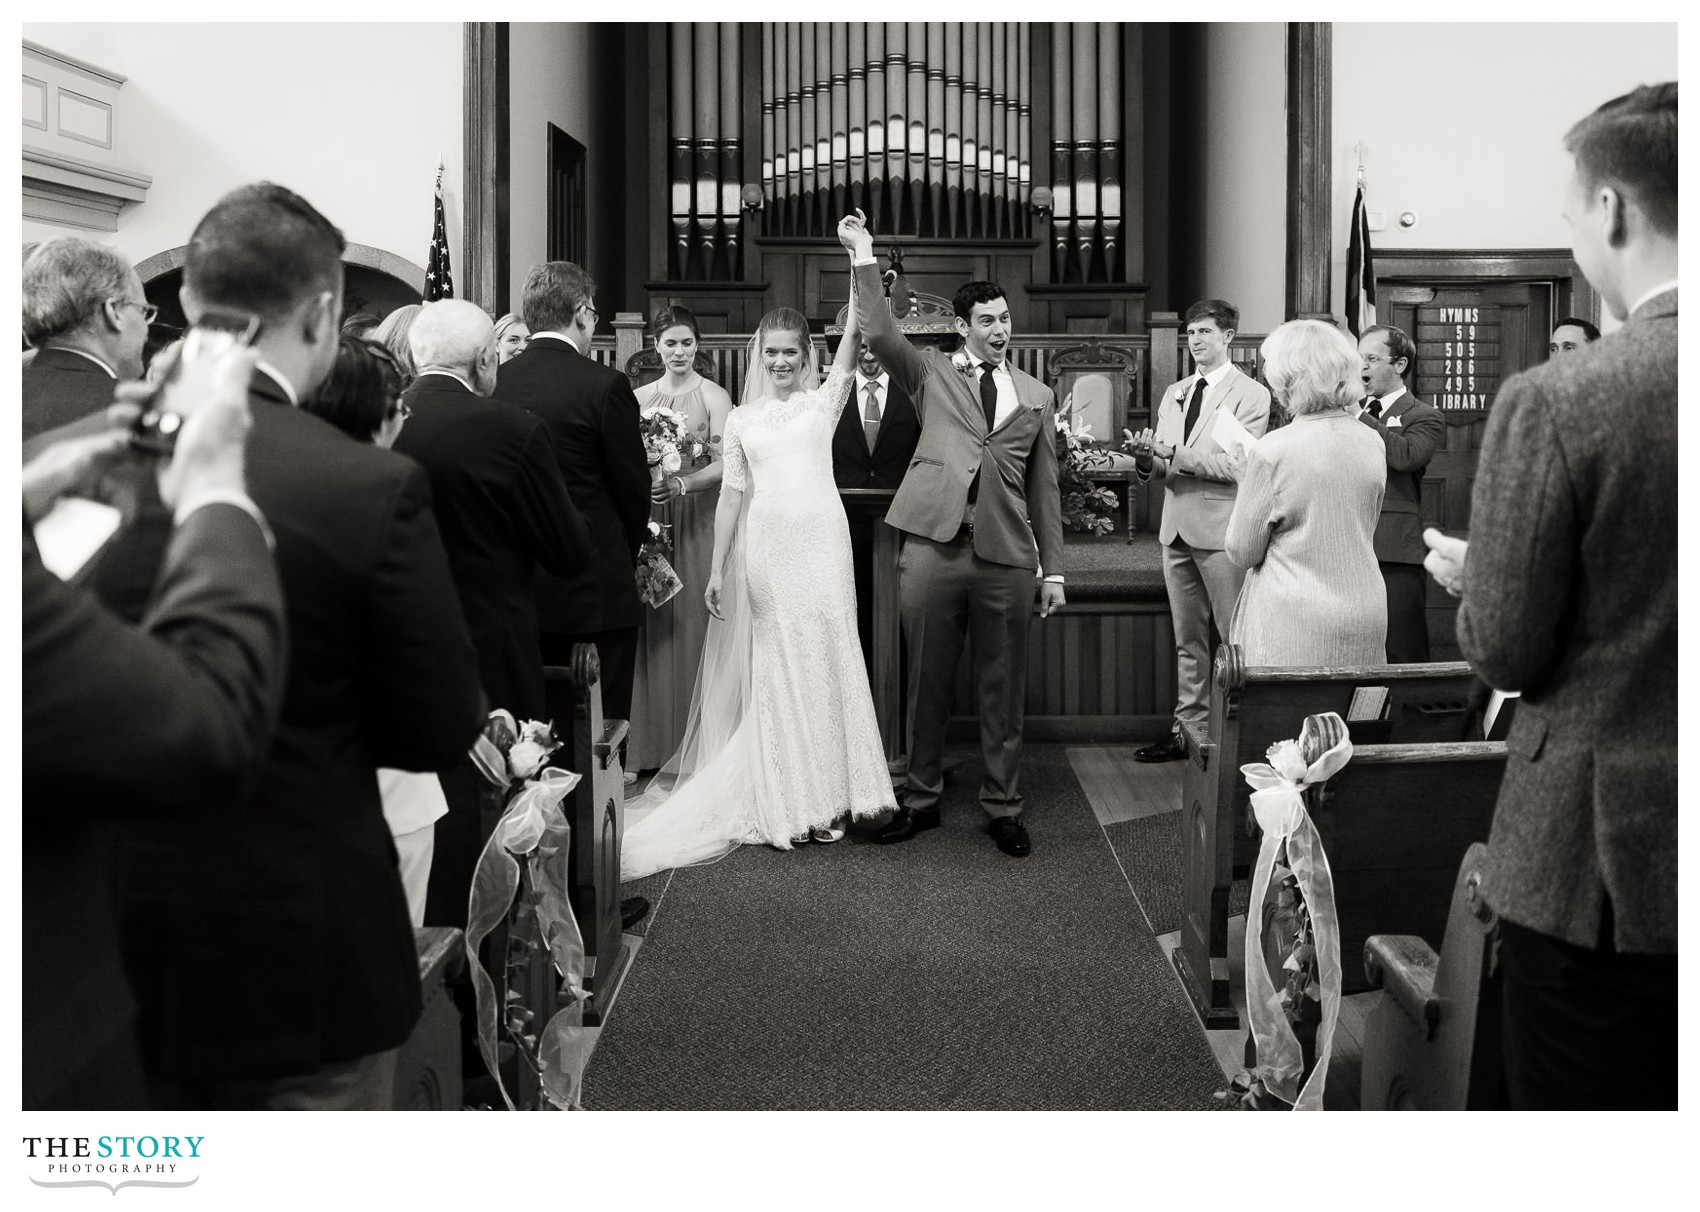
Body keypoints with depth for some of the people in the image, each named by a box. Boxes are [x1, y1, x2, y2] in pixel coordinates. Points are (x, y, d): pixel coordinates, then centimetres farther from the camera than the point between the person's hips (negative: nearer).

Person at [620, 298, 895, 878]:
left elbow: (850, 347, -6)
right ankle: (783, 802, 9)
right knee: (773, 670, 3)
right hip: (765, 547, 1)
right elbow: (732, 494, 11)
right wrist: (716, 569, 8)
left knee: (825, 660, 1)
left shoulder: (823, 402, 8)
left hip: (821, 544, -1)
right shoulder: (742, 419, 12)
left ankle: (824, 794, 10)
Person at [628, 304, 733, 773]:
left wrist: (681, 483, -24)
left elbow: (725, 464, -9)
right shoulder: (639, 397, 10)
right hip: (647, 519, 3)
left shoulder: (714, 396, -1)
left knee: (693, 621, -3)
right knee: (651, 626, 1)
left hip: (697, 519, -3)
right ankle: (652, 746, 8)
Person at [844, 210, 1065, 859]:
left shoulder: (1037, 396, 15)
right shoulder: (932, 375, 11)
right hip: (932, 547, -1)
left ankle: (1002, 807, 18)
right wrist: (865, 259, -11)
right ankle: (921, 798, 20)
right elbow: (881, 335, -7)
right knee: (926, 683, 7)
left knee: (1003, 690, 6)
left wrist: (1053, 568, 10)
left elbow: (1044, 487, 14)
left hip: (1006, 558, 1)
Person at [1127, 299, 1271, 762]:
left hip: (1220, 531, -6)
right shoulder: (1174, 394, 17)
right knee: (1187, 641, 12)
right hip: (1177, 528, 7)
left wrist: (1171, 452, -20)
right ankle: (1188, 728, 18)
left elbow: (1235, 464, -15)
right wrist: (1147, 458, -8)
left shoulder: (1251, 395, -4)